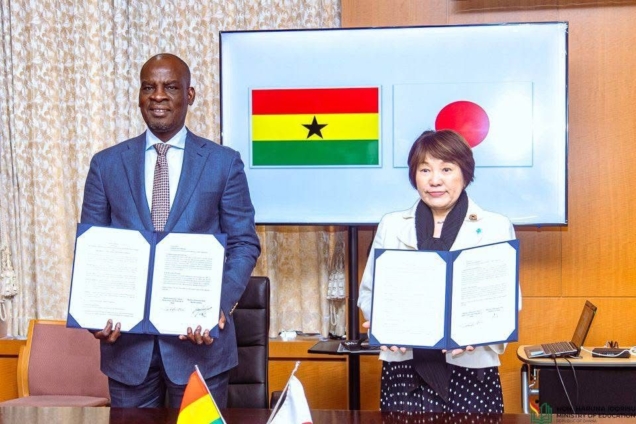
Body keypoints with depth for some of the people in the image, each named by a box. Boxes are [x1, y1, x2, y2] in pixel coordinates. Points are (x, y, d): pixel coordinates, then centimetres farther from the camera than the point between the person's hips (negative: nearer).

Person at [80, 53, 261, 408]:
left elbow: (244, 244, 1)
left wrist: (220, 305, -15)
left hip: (200, 336, -1)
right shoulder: (106, 164, 6)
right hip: (126, 336, 2)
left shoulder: (224, 162, 1)